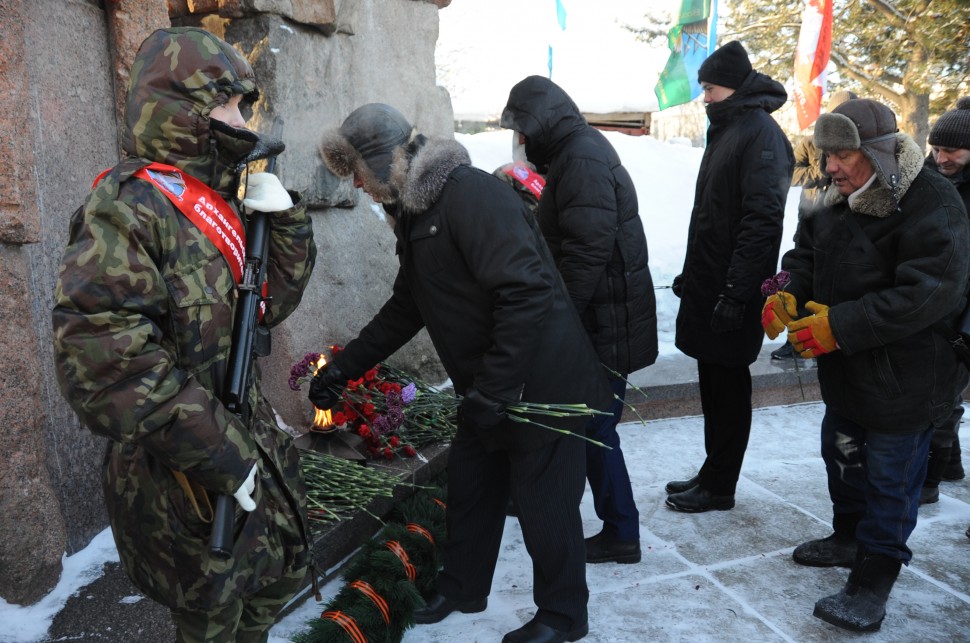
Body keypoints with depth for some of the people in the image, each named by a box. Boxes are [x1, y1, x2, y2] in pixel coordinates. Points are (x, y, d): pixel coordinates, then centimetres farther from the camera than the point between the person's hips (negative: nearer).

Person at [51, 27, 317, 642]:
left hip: (250, 441, 8)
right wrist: (219, 453, -26)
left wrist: (285, 217, -4)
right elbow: (100, 355, -29)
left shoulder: (218, 203, 7)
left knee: (285, 572, 24)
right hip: (183, 475, -8)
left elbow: (272, 302, 12)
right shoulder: (129, 205, -20)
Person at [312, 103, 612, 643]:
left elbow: (526, 295, -29)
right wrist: (343, 368, 18)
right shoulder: (417, 215, 11)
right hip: (488, 392, 9)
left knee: (545, 505, 6)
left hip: (541, 388, -9)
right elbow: (404, 310, 20)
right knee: (471, 490, 20)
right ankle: (463, 589, 42)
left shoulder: (470, 195, -21)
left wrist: (491, 391, -26)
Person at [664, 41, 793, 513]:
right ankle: (712, 474, 27)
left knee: (728, 386, 2)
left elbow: (762, 220, -21)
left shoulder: (761, 133, -13)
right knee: (715, 382, 15)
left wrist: (735, 292, -24)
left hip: (731, 292, -9)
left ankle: (719, 487, 14)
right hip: (708, 284, 9)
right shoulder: (727, 129, 17)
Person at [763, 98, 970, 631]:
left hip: (904, 382, -8)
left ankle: (873, 579, 19)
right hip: (845, 371, 9)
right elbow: (807, 253, 13)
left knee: (889, 480, 4)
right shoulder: (841, 202, 5)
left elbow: (926, 294, -30)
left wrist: (839, 325, -31)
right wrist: (787, 292, -9)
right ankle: (849, 537, 44)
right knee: (842, 457, 22)